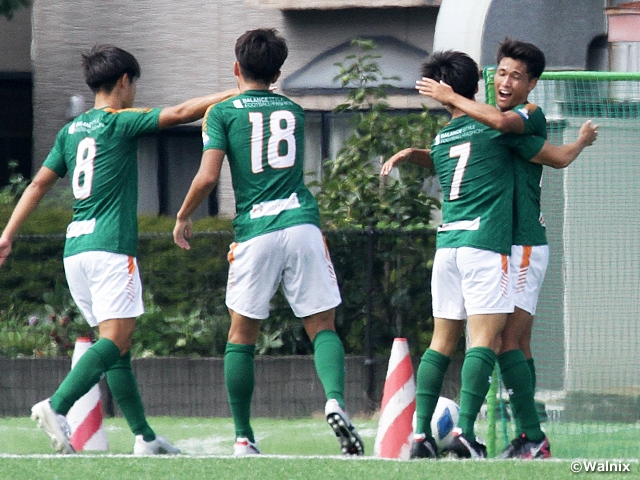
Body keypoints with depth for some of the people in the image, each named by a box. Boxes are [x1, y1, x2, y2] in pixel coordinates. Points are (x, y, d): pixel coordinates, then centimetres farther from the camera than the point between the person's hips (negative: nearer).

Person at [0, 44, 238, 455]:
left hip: (75, 250, 8)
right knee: (116, 340, -14)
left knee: (118, 345, 10)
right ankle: (57, 407, -31)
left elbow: (39, 184, 16)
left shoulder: (71, 131, 15)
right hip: (110, 247, -8)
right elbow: (180, 113, -9)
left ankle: (145, 436, 10)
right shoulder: (121, 123, -5)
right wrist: (232, 95, -1)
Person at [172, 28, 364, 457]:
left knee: (242, 336, 10)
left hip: (255, 231, -2)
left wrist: (183, 217, 9)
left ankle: (244, 438, 10)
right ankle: (335, 399, -26)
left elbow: (208, 176, -5)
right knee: (323, 326, 3)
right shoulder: (294, 111, 17)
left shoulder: (223, 113, 5)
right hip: (302, 224, 2)